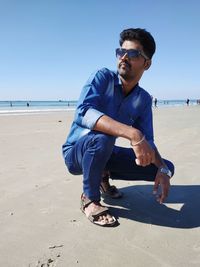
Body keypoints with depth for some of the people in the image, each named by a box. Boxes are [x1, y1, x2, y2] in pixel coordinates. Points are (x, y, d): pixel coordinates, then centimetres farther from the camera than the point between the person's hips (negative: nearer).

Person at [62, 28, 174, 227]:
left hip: (104, 153, 5)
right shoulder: (103, 77, -17)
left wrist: (162, 169, -21)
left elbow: (147, 141, -2)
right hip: (76, 152, -4)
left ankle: (103, 176, 11)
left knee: (167, 168, -2)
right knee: (102, 138, -40)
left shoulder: (143, 99, -2)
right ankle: (89, 199, -13)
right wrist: (132, 133, -46)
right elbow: (82, 112, -35)